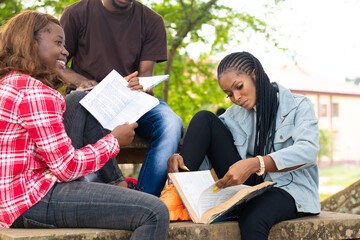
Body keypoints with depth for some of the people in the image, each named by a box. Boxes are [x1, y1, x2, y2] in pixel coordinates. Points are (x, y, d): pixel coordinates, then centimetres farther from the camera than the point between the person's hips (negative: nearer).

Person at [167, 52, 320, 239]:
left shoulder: (299, 106, -2)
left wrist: (256, 164, -35)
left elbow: (308, 151, -20)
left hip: (288, 188, -5)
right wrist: (179, 158, -17)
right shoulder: (235, 115, 15)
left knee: (252, 219, -43)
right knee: (204, 119, -6)